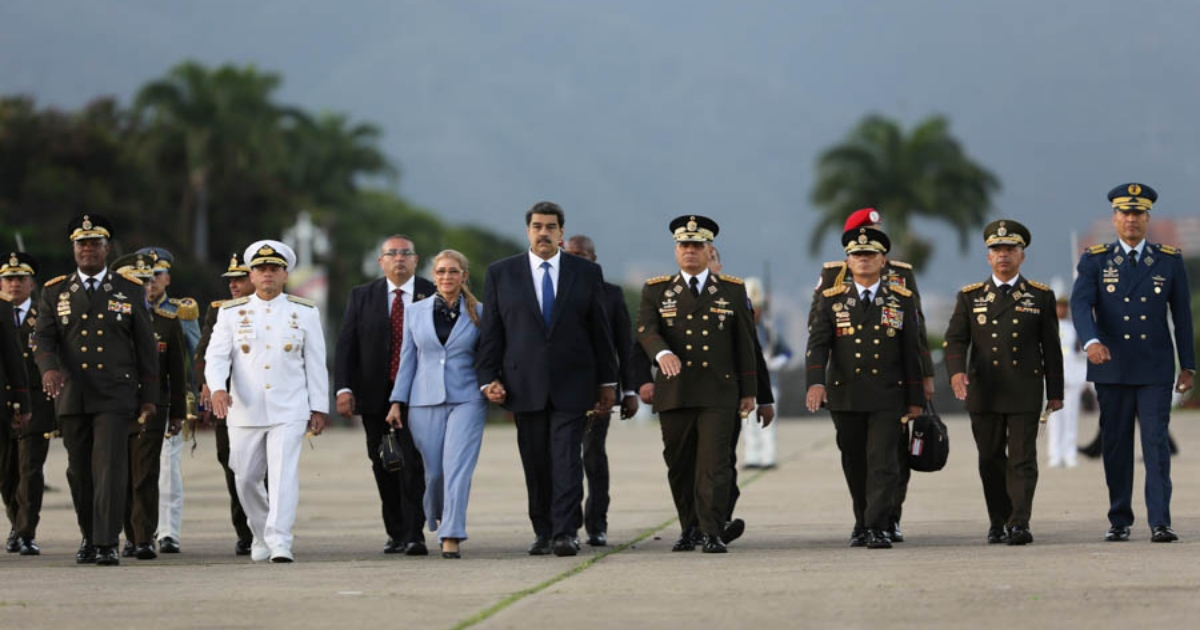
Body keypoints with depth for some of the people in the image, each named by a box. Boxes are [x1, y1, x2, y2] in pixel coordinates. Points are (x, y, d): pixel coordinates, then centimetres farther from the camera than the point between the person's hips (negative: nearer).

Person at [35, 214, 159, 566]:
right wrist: (49, 368, -23)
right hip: (71, 397, 2)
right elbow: (43, 337, -1)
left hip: (115, 397, -2)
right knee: (79, 471, 8)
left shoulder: (130, 292, 7)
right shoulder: (55, 293, 10)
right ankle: (89, 538, 22)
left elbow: (146, 347, 8)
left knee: (110, 467, -13)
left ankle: (108, 545, -15)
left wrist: (149, 397, 4)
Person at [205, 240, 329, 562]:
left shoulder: (305, 312, 6)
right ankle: (261, 535, 30)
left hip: (290, 412, -2)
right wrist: (217, 388, -22)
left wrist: (319, 408, 4)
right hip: (245, 412, 2)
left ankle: (280, 542, -18)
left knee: (284, 475, -15)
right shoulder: (231, 313, 6)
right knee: (247, 480, 9)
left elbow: (316, 363, 7)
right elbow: (216, 355, -3)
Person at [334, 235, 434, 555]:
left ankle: (414, 535, -12)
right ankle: (396, 532, 17)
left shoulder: (434, 296, 2)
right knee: (384, 468, 7)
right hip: (375, 396, 3)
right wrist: (343, 388, -7)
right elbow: (346, 345, 4)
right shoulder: (362, 297, 8)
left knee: (413, 465, -11)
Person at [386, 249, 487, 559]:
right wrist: (397, 402, 6)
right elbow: (407, 359, 10)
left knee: (457, 467, -13)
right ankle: (437, 520, 31)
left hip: (466, 400, -2)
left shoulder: (478, 313, 3)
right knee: (433, 470, 4)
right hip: (425, 401, 2)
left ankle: (451, 537, -16)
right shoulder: (415, 312, 8)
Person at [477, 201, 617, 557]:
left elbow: (601, 331, 8)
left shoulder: (587, 273, 7)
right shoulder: (500, 274, 8)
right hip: (525, 386, 1)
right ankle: (543, 532, 13)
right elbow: (491, 331, 6)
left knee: (567, 458, -10)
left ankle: (566, 533, -12)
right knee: (536, 464, 4)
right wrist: (488, 378, -1)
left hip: (572, 384, -1)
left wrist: (607, 382, 7)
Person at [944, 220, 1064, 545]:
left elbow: (1051, 347, 8)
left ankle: (1019, 524, -14)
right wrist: (956, 371, -19)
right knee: (991, 460, 7)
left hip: (1025, 393, -2)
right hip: (984, 393, 2)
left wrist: (1055, 392, 5)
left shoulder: (1040, 296, 7)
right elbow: (955, 339, 0)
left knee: (1022, 459, -8)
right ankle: (998, 522, 17)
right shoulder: (970, 297, 9)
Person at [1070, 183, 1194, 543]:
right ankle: (1119, 521, 13)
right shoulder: (1095, 261, 4)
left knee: (1157, 443, -8)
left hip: (1155, 369, 0)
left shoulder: (1169, 262, 7)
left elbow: (1182, 315, 9)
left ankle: (1160, 523, -12)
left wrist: (1188, 365, 7)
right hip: (1112, 368, 0)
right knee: (1116, 446, 5)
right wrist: (1091, 341, -29)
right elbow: (1080, 305, -10)